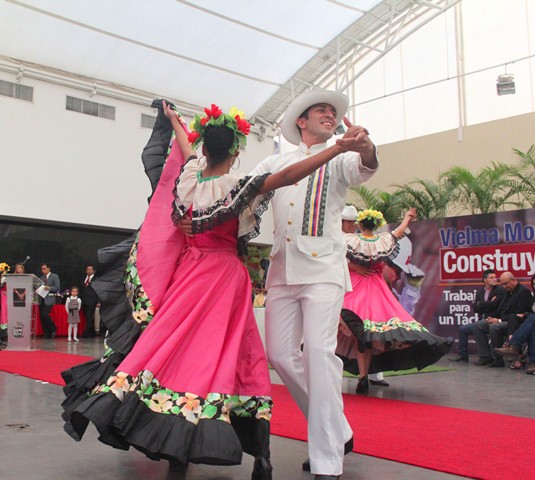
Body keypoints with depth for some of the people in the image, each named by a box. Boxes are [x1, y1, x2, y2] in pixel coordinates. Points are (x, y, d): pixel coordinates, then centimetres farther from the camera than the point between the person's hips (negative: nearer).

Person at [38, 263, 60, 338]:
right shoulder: (42, 277, 18)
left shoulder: (54, 276, 1)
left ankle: (53, 329, 1)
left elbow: (57, 287, -6)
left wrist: (49, 288, -21)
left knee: (45, 315, -18)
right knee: (42, 316, 2)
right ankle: (47, 334, 10)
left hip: (49, 299, -6)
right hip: (41, 299, 6)